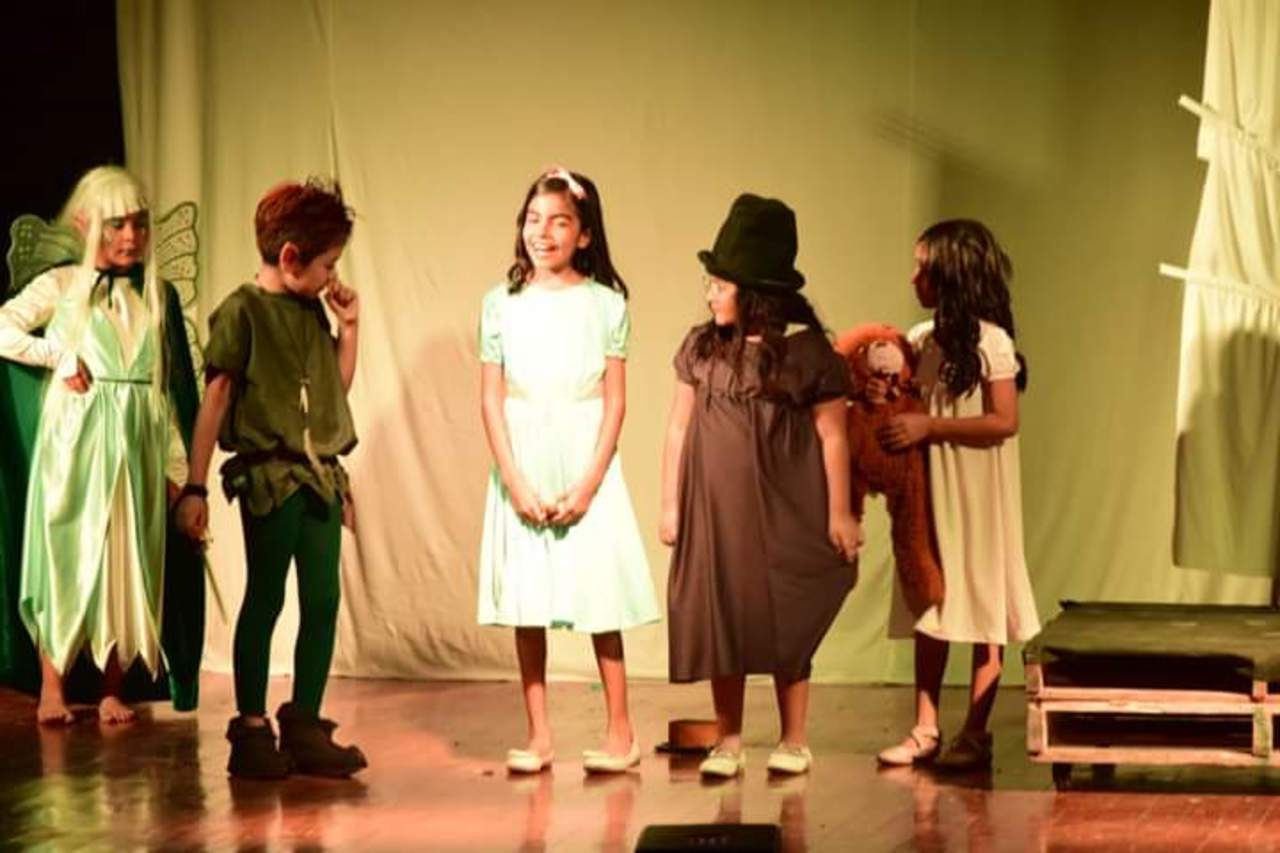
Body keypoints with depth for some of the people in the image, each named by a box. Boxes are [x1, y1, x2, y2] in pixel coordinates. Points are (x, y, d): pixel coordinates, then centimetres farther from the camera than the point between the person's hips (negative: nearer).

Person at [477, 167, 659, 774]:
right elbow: (490, 400, 2)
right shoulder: (502, 304, 4)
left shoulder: (605, 303, 1)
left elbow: (615, 401, -1)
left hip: (586, 468, -2)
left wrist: (589, 483, -10)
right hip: (522, 471, 2)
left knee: (599, 597, 0)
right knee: (524, 602, 3)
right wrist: (514, 481, -8)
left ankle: (620, 734, 9)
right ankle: (537, 736, 11)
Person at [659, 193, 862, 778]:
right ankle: (728, 741, 14)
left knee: (785, 624, 3)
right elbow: (679, 427, 8)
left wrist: (839, 513, -5)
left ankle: (793, 740, 14)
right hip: (715, 510, 3)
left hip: (785, 511, -3)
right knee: (720, 622, 5)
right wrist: (670, 504, 7)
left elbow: (832, 436, -4)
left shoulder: (807, 350, -7)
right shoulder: (700, 347, 3)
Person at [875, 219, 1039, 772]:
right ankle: (925, 730, 8)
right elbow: (905, 404, 17)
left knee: (981, 604, -1)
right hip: (928, 488, 6)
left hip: (977, 492, -6)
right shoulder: (920, 340, 9)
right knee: (928, 603, 5)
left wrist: (928, 427, -18)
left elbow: (1004, 421, -16)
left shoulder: (990, 342, -10)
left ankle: (975, 735, 3)